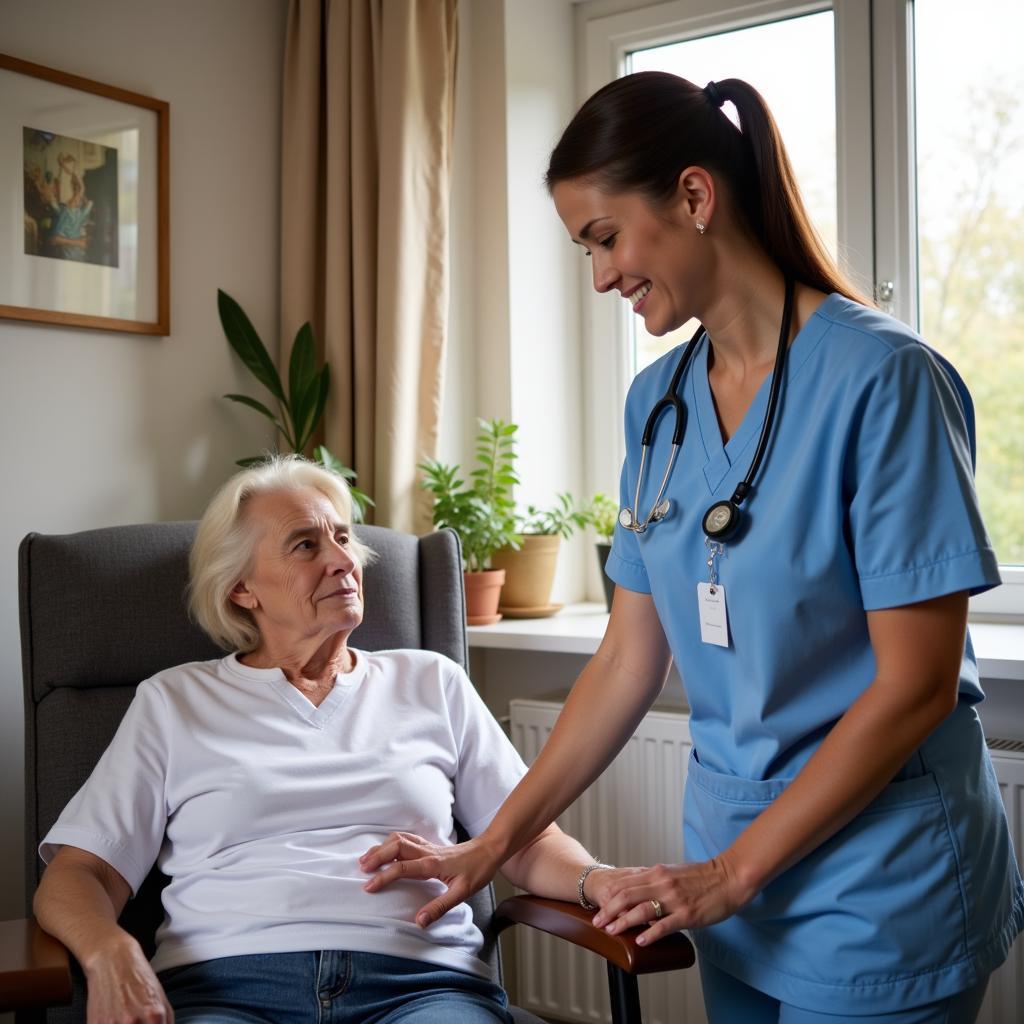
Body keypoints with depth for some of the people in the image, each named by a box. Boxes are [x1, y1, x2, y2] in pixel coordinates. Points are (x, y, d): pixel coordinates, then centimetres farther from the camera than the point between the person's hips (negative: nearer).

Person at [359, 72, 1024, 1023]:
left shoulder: (882, 376, -17)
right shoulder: (656, 401, 2)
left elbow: (915, 684, -18)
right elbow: (627, 663, 4)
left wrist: (730, 872, -13)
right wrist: (494, 844, 3)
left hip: (876, 891, -5)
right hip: (729, 873, 5)